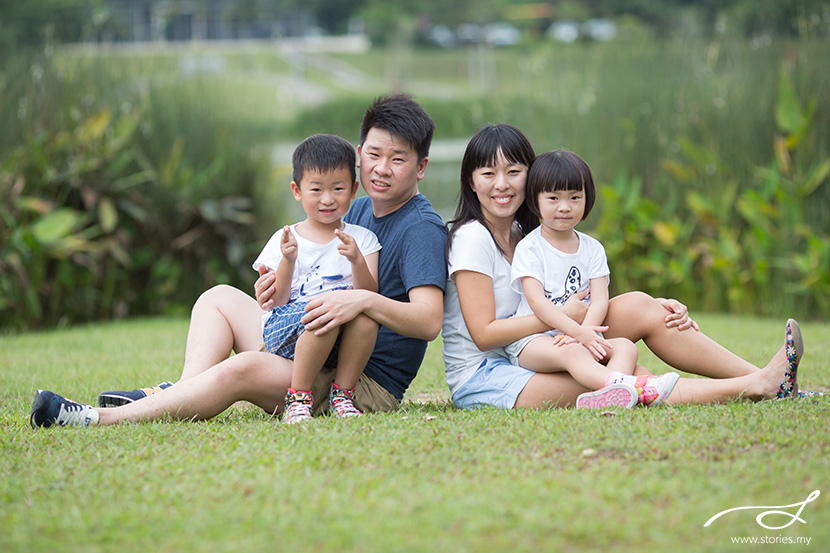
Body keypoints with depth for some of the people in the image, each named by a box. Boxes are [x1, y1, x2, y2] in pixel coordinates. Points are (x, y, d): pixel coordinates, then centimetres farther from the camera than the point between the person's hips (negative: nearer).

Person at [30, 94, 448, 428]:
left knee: (240, 369, -31)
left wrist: (365, 301, -41)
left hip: (371, 386, -10)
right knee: (220, 297, 11)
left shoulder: (422, 229, -13)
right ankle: (182, 395, -15)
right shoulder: (359, 210, 14)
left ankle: (101, 419, -29)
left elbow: (430, 320, -25)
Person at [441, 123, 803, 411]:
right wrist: (563, 316, -19)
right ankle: (753, 387, -28)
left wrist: (655, 310, -5)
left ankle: (757, 376, -13)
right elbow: (484, 333, -17)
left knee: (638, 307, -9)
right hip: (480, 378, -8)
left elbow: (585, 300, 9)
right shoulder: (471, 238, -10)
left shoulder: (526, 235, 14)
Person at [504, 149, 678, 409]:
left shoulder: (592, 249, 13)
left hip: (583, 337, 6)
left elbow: (599, 300, 2)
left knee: (626, 347, -19)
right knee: (571, 352, -35)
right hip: (532, 340, -5)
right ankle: (629, 386, -62)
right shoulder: (529, 248, -1)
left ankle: (607, 395, -53)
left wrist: (584, 331, -21)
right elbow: (537, 302, -13)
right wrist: (578, 332, -25)